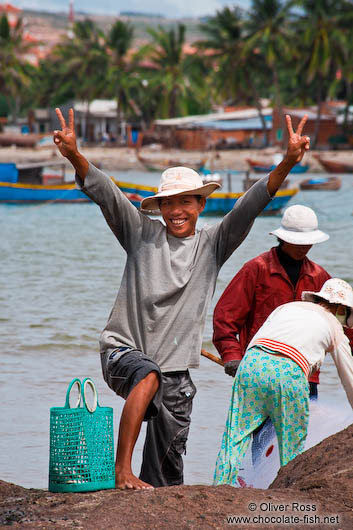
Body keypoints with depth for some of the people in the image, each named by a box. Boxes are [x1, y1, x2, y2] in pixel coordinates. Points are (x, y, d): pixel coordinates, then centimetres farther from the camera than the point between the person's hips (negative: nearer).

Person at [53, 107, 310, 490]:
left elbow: (252, 204, -6)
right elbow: (104, 193, -7)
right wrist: (73, 155, -24)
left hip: (176, 369, 3)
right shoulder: (141, 233, 3)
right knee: (149, 376, -35)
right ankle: (122, 471, -36)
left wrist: (288, 162, -19)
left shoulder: (212, 244, 6)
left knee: (169, 455, 4)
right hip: (123, 350, -3)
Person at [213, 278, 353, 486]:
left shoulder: (287, 307, 31)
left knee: (235, 437, 6)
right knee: (293, 449, 12)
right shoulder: (335, 329, 24)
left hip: (252, 362, 3)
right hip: (289, 373, -3)